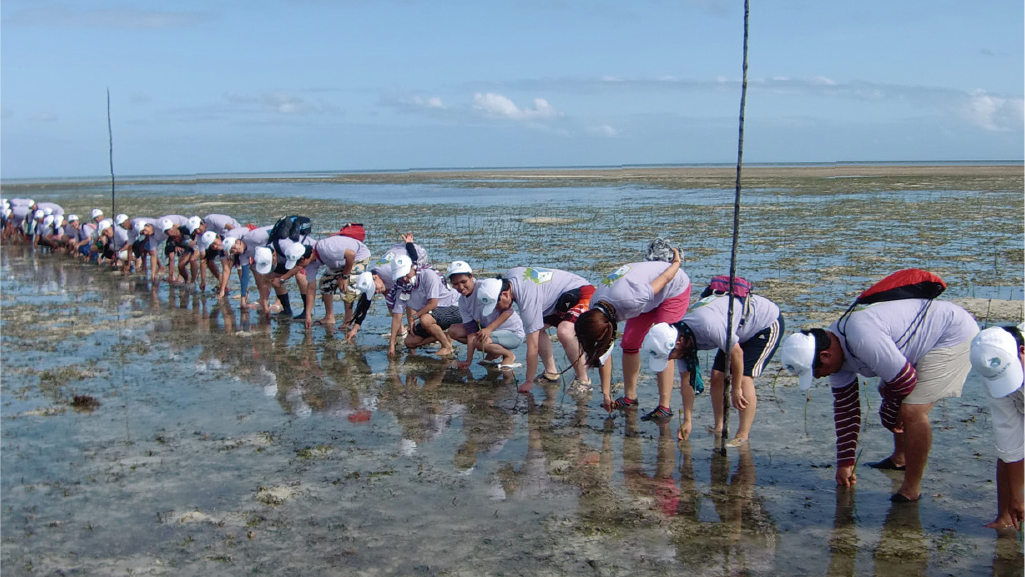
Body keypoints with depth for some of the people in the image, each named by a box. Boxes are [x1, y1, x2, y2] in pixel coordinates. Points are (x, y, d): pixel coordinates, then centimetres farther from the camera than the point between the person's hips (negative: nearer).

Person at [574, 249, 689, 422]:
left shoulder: (630, 300, -42)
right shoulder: (596, 310, -18)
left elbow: (666, 277, -26)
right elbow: (604, 353, -10)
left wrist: (676, 262, -4)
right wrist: (606, 393, -8)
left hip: (675, 288, -6)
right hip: (651, 296, 7)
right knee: (629, 343, 1)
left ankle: (665, 407, -15)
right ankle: (630, 398, 13)